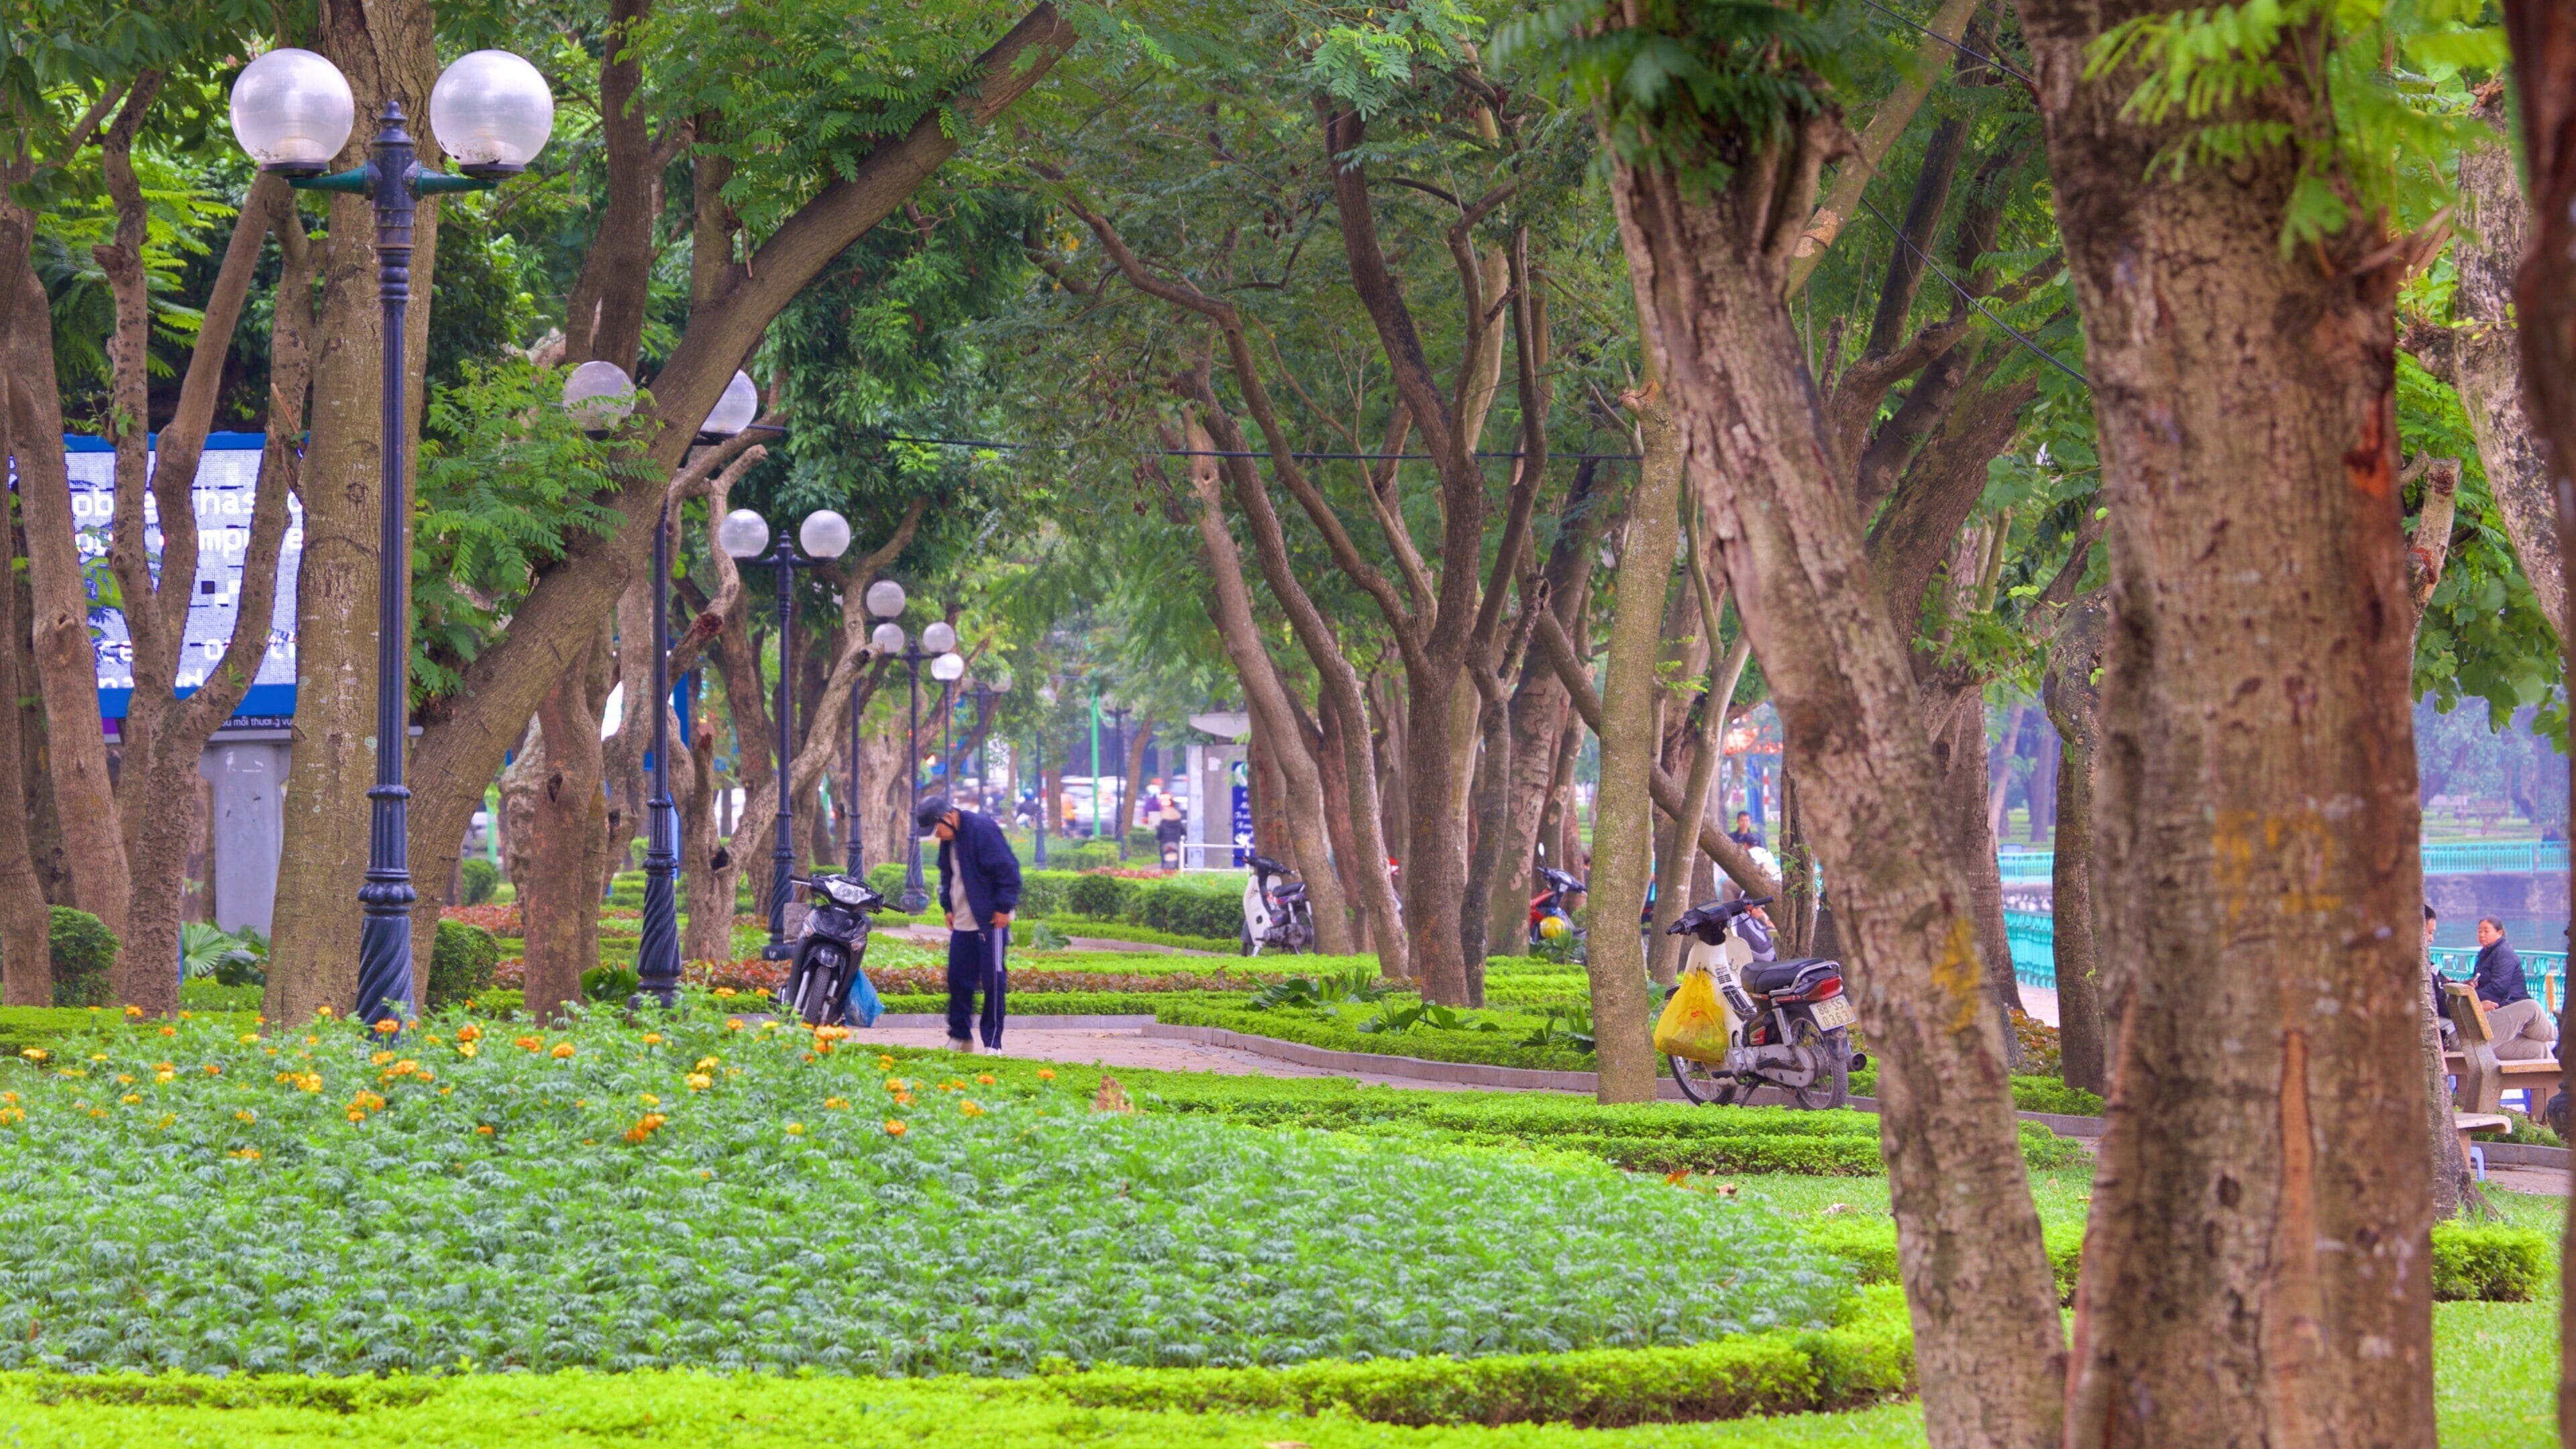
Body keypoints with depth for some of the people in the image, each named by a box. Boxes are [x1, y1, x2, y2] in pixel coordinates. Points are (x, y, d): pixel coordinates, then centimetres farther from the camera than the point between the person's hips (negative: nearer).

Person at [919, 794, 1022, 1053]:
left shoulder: (982, 830, -16)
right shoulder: (948, 839, 10)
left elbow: (1008, 869, -17)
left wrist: (1004, 907, -16)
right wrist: (948, 907, 16)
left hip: (990, 921, -8)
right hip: (962, 923, 8)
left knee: (993, 981, -4)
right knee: (958, 979, 9)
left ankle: (992, 1041, 0)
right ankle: (960, 1037, 19)